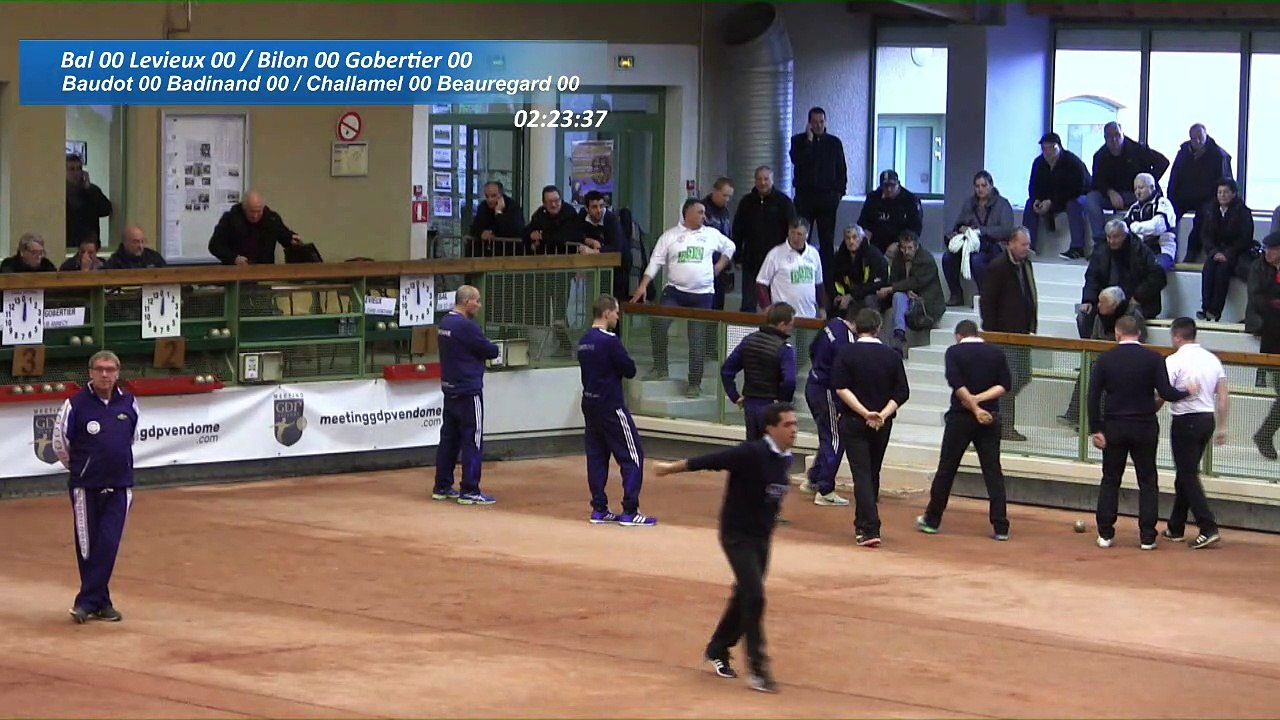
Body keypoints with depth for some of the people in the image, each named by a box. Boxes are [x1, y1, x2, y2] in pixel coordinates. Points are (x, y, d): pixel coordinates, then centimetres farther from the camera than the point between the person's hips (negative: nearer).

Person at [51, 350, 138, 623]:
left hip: (119, 487, 2)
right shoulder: (76, 404, -9)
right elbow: (60, 441, 2)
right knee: (87, 547, 2)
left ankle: (87, 601, -2)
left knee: (108, 545, -5)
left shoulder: (129, 403, 1)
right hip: (85, 487, -2)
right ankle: (101, 601, 12)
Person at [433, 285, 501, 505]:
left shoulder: (445, 323, 9)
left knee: (449, 438, 14)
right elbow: (490, 351, -14)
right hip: (468, 392, -9)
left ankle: (442, 487, 19)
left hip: (450, 390, 9)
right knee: (473, 441, -4)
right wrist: (495, 350, 8)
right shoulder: (466, 326, -19)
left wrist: (488, 349, 1)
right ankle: (469, 491, -3)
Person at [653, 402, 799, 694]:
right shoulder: (751, 453, -23)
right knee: (754, 596, -15)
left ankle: (717, 650, 36)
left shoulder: (785, 459, 0)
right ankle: (757, 668, -11)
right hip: (738, 536, -8)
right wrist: (671, 468, -7)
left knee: (745, 596, 16)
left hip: (762, 538, 8)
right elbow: (709, 461, -15)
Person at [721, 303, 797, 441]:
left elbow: (726, 370, 5)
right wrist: (782, 402, -12)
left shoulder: (748, 341, 4)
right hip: (771, 408, -6)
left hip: (749, 404, 6)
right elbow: (789, 381, -28)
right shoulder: (784, 348, -16)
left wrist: (735, 397, 8)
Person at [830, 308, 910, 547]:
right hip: (882, 425, 3)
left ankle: (870, 529, -18)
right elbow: (901, 394, -3)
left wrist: (865, 413, -17)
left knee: (862, 474, -5)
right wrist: (882, 415, -9)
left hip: (853, 421, -3)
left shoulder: (846, 353, -6)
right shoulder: (892, 356, 1)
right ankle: (862, 524, 30)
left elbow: (840, 388, -14)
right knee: (873, 474, 18)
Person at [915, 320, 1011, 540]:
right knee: (993, 471, 3)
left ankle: (932, 520, 17)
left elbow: (956, 383, -16)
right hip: (990, 417, 2)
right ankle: (1001, 527, -2)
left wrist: (974, 407, -14)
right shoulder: (996, 353, 7)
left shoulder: (954, 352, -3)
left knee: (946, 468, 8)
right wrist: (979, 399, -8)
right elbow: (1005, 384, -2)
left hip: (960, 416, -2)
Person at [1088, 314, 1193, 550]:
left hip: (1114, 427, 1)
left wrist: (1096, 429, 0)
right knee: (1148, 482, 8)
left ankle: (1105, 534, 8)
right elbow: (1166, 393, -11)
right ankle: (1147, 537, 5)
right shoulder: (1153, 359, -6)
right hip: (1145, 427, -1)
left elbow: (1093, 396, -4)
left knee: (1110, 481, 10)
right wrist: (1187, 391, 9)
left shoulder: (1105, 359, -1)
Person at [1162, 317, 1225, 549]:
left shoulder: (1174, 361, -11)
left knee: (1188, 477, -3)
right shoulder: (1212, 359, 7)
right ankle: (1175, 528, 25)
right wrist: (1221, 428, 14)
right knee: (1185, 474, 18)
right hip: (1208, 418, 7)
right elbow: (1224, 397, 8)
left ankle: (1208, 529, -14)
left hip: (1185, 420, -7)